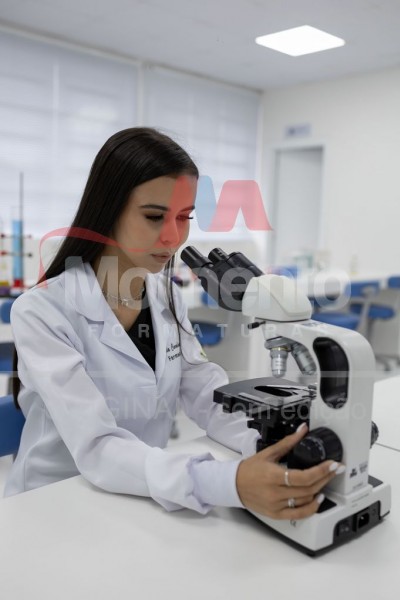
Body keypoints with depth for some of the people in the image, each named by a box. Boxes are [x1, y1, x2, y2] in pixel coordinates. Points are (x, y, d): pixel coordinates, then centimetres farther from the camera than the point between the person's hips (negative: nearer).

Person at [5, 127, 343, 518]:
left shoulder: (166, 298, 1)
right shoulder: (41, 312, -18)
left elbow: (210, 398, -3)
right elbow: (96, 449, -26)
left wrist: (280, 444, -21)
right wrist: (233, 483, -38)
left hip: (143, 503, 4)